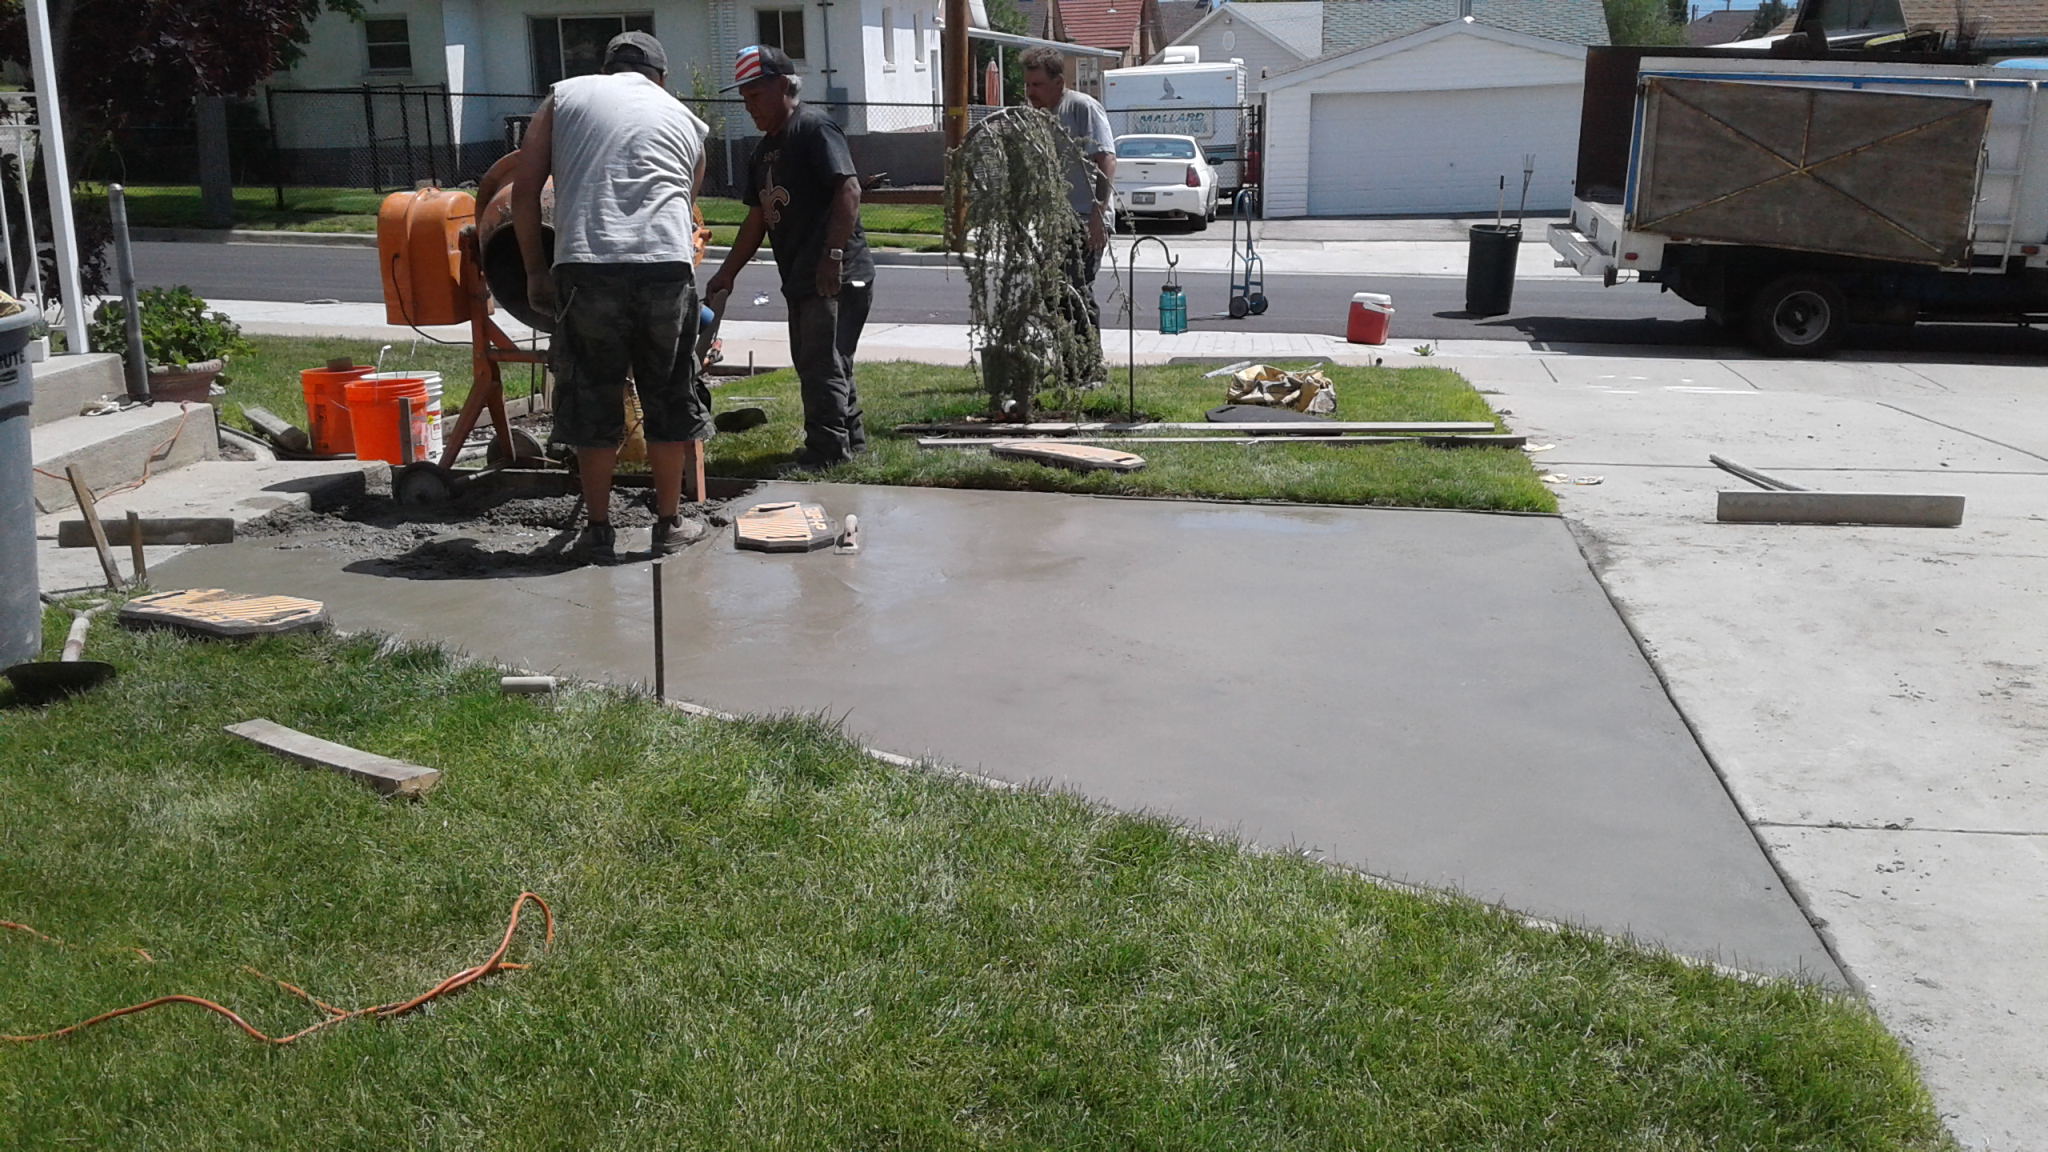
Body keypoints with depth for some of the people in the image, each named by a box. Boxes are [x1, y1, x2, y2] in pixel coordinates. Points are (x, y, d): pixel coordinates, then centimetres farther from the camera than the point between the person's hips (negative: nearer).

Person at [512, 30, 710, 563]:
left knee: (593, 403, 10)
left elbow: (523, 190, 10)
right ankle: (669, 523, 22)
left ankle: (599, 530, 16)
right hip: (666, 263, 1)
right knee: (669, 400, 13)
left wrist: (535, 270, 16)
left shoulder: (565, 96, 18)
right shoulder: (687, 121, 23)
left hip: (585, 267, -1)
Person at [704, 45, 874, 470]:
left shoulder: (815, 128, -9)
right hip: (800, 278, 10)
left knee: (822, 366, -10)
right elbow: (758, 219, 24)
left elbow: (848, 189, -20)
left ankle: (827, 451, -4)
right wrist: (727, 273, 20)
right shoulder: (764, 150, 20)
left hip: (836, 276, -10)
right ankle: (851, 441, 24)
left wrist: (833, 253, -27)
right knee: (813, 364, 14)